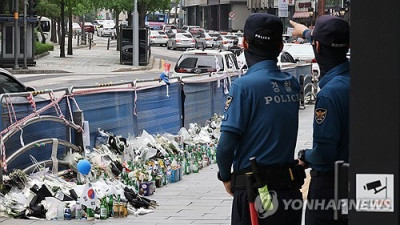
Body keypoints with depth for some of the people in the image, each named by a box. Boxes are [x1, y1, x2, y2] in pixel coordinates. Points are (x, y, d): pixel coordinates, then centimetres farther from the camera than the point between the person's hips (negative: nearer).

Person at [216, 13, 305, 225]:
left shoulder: (244, 85, -12)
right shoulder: (292, 84, 5)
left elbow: (227, 143, -15)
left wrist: (225, 177, 1)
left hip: (253, 191, -6)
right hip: (291, 189, 6)